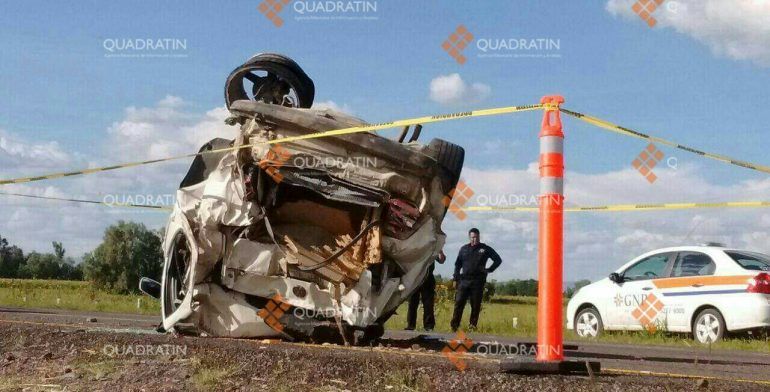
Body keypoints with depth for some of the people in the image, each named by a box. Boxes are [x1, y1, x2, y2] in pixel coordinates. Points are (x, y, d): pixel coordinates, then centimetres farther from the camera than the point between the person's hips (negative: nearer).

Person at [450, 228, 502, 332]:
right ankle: (454, 326, -3)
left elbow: (498, 260, 13)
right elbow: (458, 265, 15)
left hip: (478, 281, -1)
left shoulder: (485, 249, 5)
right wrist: (455, 279, 9)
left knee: (476, 306, 0)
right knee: (459, 303, -5)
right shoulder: (464, 249, 12)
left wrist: (489, 270, 3)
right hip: (464, 280, 1)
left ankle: (473, 325, 7)